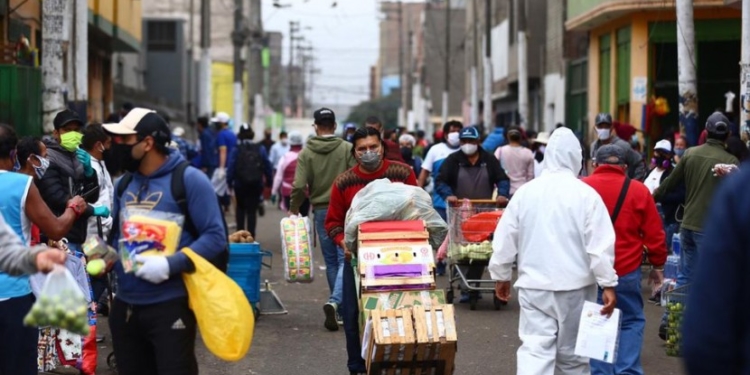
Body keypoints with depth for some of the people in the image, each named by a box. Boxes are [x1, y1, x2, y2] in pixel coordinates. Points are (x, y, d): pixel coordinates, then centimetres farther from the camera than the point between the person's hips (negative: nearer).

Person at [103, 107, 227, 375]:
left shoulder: (188, 179, -10)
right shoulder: (124, 184, 12)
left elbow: (215, 237, -13)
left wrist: (171, 264, -24)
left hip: (170, 305, -7)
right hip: (125, 306, 7)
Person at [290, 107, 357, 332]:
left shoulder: (306, 153, -2)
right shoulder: (347, 149, -5)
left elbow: (299, 186, -8)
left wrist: (293, 209, 7)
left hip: (321, 210, 2)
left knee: (331, 262, 13)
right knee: (345, 259, -4)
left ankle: (340, 307, 18)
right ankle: (335, 302, -24)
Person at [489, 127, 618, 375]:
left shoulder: (525, 191, 0)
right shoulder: (586, 194, -8)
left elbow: (505, 239, 6)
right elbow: (600, 245, -11)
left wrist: (501, 276, 17)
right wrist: (608, 284, -5)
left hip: (534, 287, 1)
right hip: (575, 287, -1)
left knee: (534, 350, -4)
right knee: (572, 353, 13)